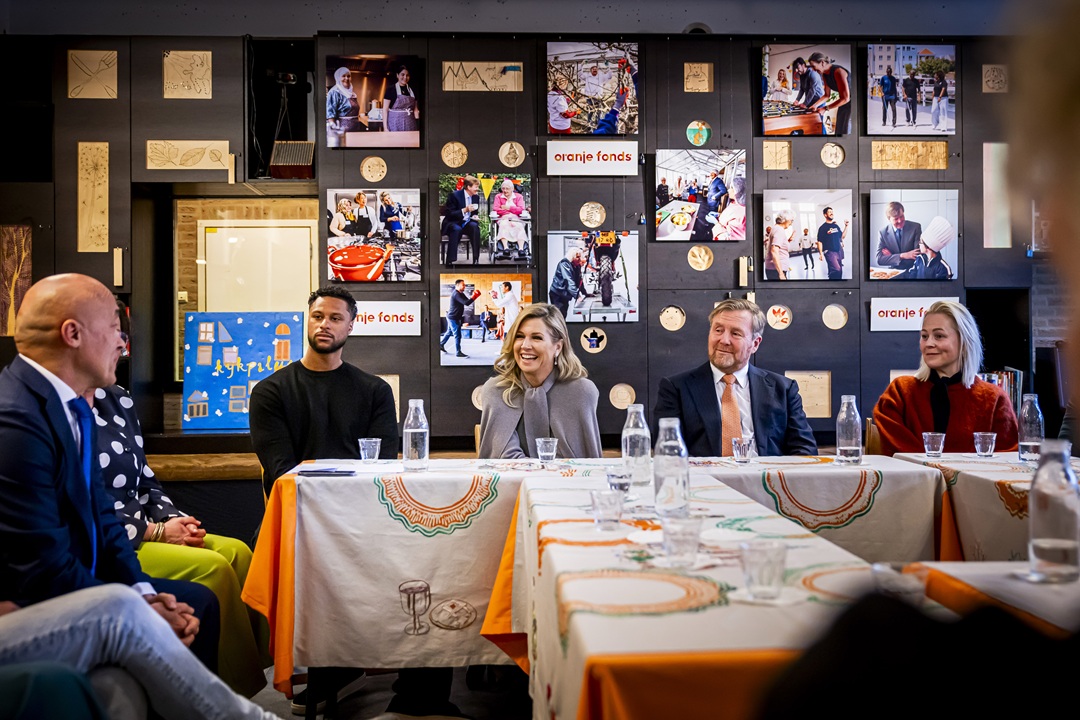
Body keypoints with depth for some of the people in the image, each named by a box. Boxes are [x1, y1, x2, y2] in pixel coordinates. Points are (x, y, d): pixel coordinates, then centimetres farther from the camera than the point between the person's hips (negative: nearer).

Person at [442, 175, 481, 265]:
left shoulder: (475, 197, 5)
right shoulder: (454, 195, -13)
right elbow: (449, 214, -16)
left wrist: (475, 217, -6)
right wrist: (464, 210, -26)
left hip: (466, 223, 5)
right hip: (452, 223, -5)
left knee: (475, 227, -29)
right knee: (457, 229, -38)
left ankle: (476, 260, -27)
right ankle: (449, 261, -38)